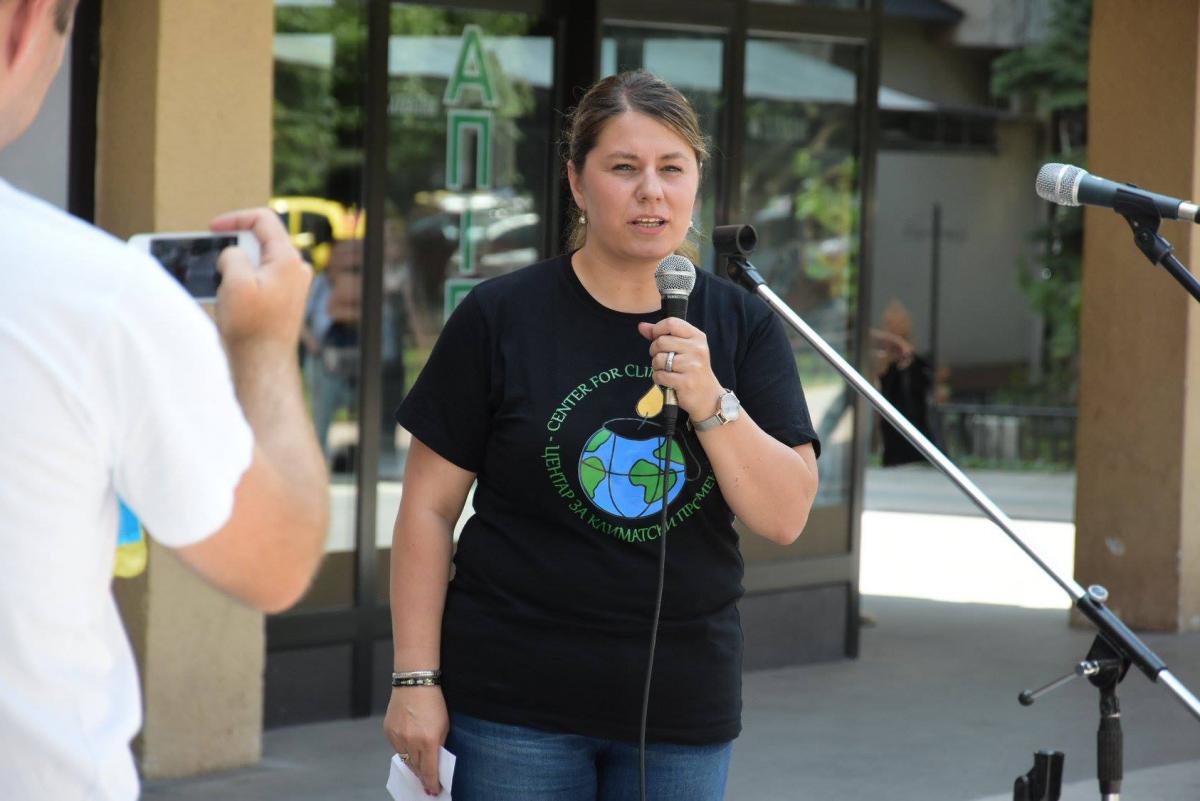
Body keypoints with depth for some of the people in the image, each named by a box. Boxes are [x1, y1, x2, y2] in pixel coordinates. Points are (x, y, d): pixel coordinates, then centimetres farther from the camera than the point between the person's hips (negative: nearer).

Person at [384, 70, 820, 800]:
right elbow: (430, 507, -1)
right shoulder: (502, 317, -2)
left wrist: (709, 403, -18)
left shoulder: (743, 326, 5)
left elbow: (786, 516, -3)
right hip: (516, 706, -2)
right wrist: (415, 679, -5)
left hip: (685, 711, 2)